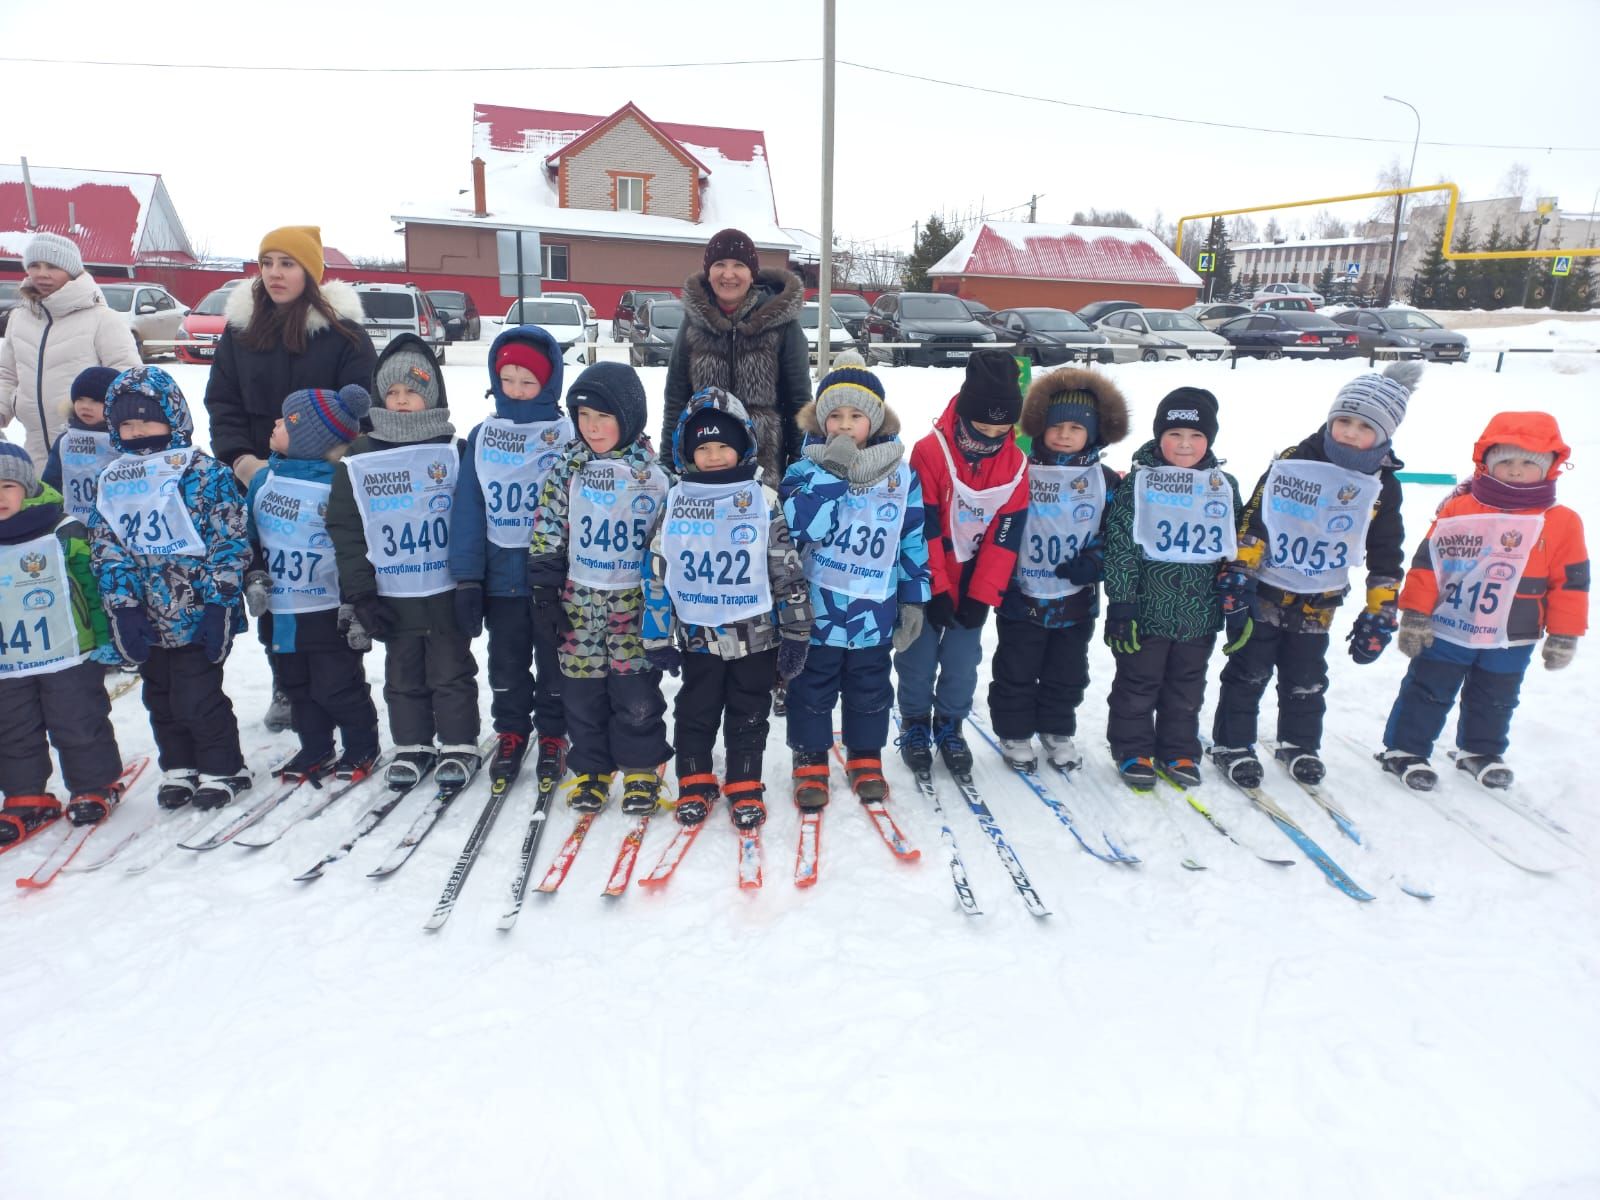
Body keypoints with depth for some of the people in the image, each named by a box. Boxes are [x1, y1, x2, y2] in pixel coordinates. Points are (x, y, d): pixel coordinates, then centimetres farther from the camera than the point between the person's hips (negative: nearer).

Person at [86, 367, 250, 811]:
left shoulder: (205, 472, -7)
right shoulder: (112, 482, 8)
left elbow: (230, 542, -10)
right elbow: (106, 549, 7)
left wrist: (219, 603, -14)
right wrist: (123, 606, -4)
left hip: (197, 616, -6)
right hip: (145, 620, 6)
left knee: (197, 699, -2)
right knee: (161, 701, 16)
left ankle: (222, 768, 15)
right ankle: (179, 768, 32)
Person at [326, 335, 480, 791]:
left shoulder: (452, 452, -3)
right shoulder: (359, 460, 1)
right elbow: (346, 530, 3)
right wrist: (359, 595, -2)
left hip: (447, 591, -2)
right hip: (392, 595, 2)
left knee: (452, 671, 8)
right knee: (403, 676, 14)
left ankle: (458, 746, 22)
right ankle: (411, 747, 29)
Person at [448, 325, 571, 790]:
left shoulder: (567, 435, -7)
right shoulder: (482, 437, 2)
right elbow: (469, 510, 2)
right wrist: (467, 578, -3)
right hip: (501, 575, 3)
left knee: (555, 662, 13)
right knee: (506, 665, 16)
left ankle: (553, 735, 30)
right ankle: (510, 732, 33)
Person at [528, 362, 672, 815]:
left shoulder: (654, 476, -3)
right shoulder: (568, 470, -1)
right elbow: (546, 533, 2)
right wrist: (544, 594, -1)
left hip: (634, 602, -1)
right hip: (578, 600, 2)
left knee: (637, 693, 3)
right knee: (583, 692, 9)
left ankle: (640, 769, 22)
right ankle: (590, 770, 26)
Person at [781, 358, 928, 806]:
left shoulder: (900, 475, -1)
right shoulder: (806, 470, -7)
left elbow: (914, 540, 5)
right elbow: (799, 526, -24)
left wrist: (914, 600, 4)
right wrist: (834, 472, -26)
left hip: (875, 613, 2)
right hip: (816, 610, -1)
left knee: (870, 691, 16)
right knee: (812, 691, 11)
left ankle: (866, 759, 35)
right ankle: (810, 763, 28)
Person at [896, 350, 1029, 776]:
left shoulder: (1015, 464, -7)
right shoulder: (930, 452, -20)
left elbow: (1007, 535, -6)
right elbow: (923, 528, -17)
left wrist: (982, 595, -8)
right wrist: (936, 589, -16)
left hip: (975, 585, 3)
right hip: (929, 584, -3)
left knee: (963, 661, 10)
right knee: (918, 658, 8)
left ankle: (949, 725, 28)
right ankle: (915, 722, 28)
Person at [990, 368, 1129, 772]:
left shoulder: (1106, 481, -1)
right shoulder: (1021, 474, -7)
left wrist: (1093, 563, -17)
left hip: (1076, 601, 2)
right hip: (1022, 598, -2)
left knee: (1067, 673, 16)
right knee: (1016, 672, 9)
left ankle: (1057, 731, 35)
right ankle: (1014, 733, 26)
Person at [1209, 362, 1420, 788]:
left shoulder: (1382, 486, -1)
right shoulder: (1293, 462, -11)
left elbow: (1386, 558, 4)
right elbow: (1254, 518, -9)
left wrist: (1379, 615, 2)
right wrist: (1239, 572, -14)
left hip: (1317, 603, 3)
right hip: (1265, 590, -3)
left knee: (1307, 681, 15)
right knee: (1249, 673, 4)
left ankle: (1299, 744, 34)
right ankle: (1232, 744, 16)